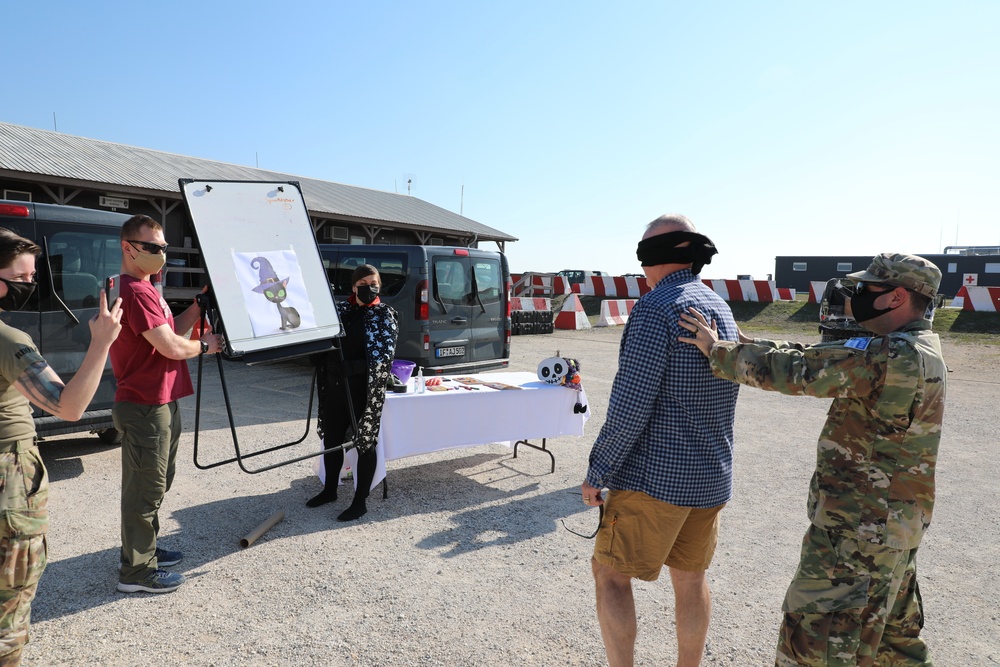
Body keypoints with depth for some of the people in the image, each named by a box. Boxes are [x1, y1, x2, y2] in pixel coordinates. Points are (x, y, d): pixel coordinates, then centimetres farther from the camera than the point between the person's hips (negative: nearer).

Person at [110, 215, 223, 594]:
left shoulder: (145, 289, 16)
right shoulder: (136, 292, -19)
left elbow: (172, 331, 15)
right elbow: (172, 347, -24)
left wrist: (200, 304, 7)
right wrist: (205, 345, -6)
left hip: (159, 404, 11)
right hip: (146, 409, -11)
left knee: (155, 485, 22)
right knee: (145, 490, 0)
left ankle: (145, 550, 36)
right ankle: (137, 571, 13)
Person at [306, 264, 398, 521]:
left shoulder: (384, 314, -5)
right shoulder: (340, 308, 9)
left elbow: (384, 356, -15)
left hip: (364, 387, -6)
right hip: (334, 384, 6)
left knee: (364, 441, 3)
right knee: (331, 438, 16)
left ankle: (360, 501, 15)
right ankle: (330, 490, 36)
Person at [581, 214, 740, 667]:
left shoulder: (656, 308, -19)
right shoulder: (721, 308, 9)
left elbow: (631, 404, -23)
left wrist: (598, 471, -14)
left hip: (655, 476, -8)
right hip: (711, 476, 8)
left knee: (610, 573, 7)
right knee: (690, 578, 20)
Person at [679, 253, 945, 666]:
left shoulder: (891, 356, -24)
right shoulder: (918, 351, 9)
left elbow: (796, 370, -25)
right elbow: (817, 359, 8)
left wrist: (717, 350, -14)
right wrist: (741, 344, 2)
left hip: (860, 528, -10)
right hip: (894, 522, 10)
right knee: (894, 632, 27)